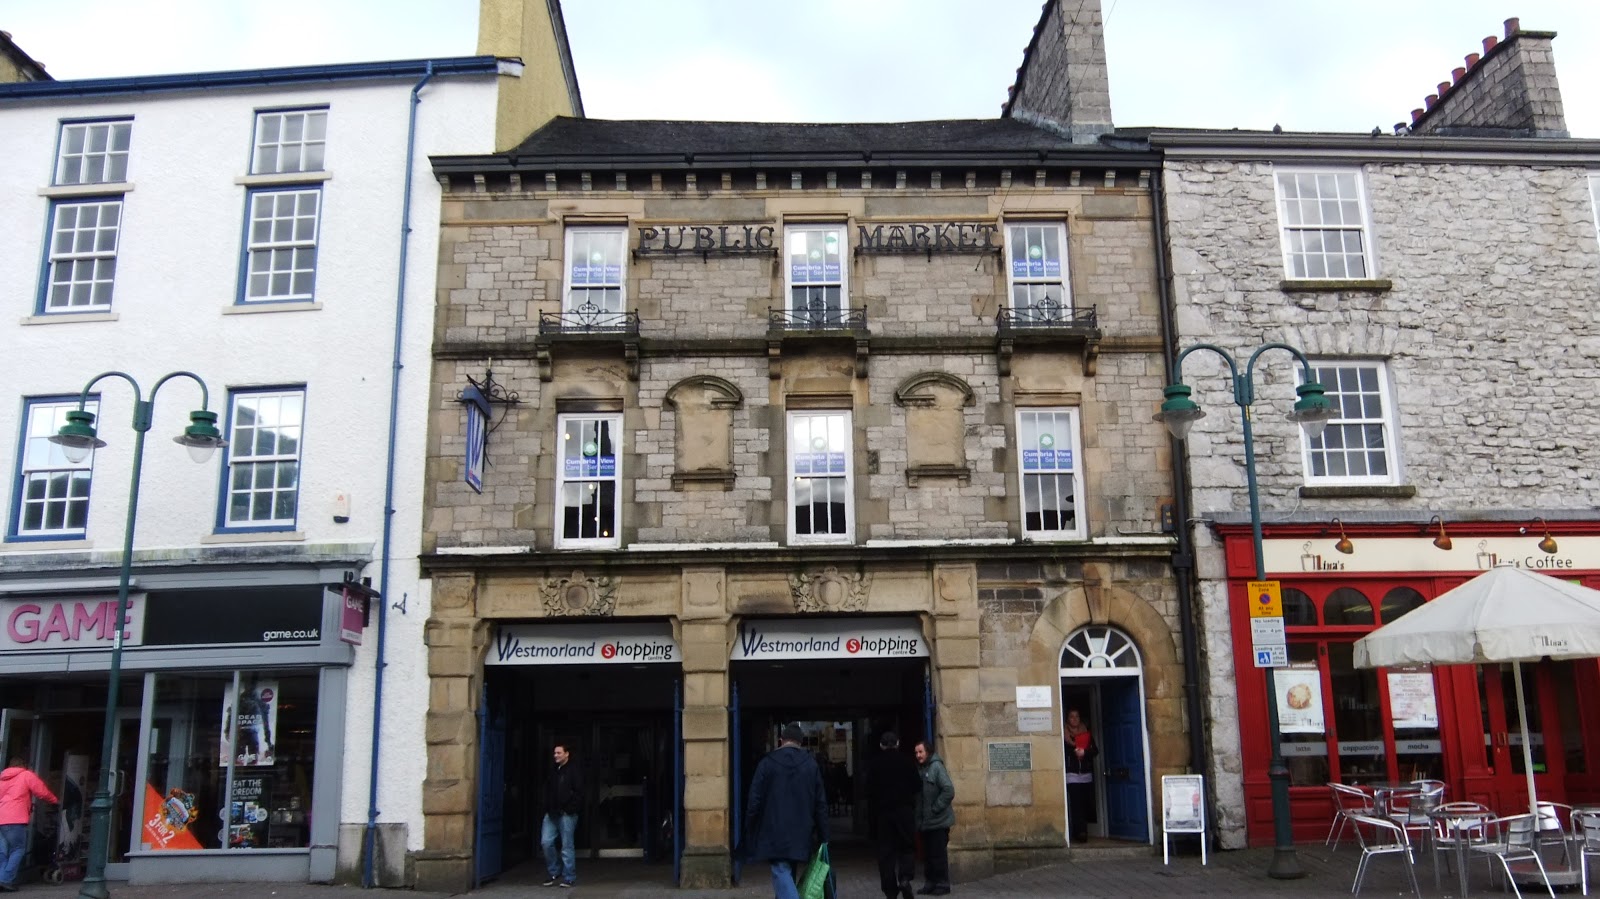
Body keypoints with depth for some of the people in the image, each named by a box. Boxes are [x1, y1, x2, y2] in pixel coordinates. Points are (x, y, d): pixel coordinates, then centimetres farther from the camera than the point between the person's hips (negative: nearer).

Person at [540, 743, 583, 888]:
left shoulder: (574, 771, -5)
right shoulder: (553, 771, 16)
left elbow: (578, 793, -10)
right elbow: (548, 790, 20)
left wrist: (569, 809, -17)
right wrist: (547, 807, 7)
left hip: (566, 814, -7)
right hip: (551, 813, 7)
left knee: (567, 846, -2)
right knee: (546, 842, 1)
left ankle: (569, 877, 7)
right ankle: (555, 873, 17)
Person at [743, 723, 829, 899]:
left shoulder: (767, 763, -4)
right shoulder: (811, 764, 3)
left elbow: (754, 801, -5)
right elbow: (821, 803, 4)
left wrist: (749, 832, 6)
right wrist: (823, 837, 10)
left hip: (774, 833, -4)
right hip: (801, 832, 4)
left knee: (781, 873, -8)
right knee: (789, 873, 18)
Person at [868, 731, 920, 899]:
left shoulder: (875, 765, 2)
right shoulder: (906, 761, -1)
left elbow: (870, 793, 1)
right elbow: (918, 786, 2)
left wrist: (871, 819, 7)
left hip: (882, 812, 1)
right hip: (905, 810, -1)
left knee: (885, 851, 5)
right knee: (907, 847, 7)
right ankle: (905, 877, -17)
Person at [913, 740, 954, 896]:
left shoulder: (936, 767, -12)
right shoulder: (919, 769, 10)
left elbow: (949, 791, -18)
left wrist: (935, 808, -15)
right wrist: (918, 816, 7)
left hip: (938, 821, -7)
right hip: (924, 822, 7)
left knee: (939, 854, -1)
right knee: (927, 854, 12)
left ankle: (942, 885, 8)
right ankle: (930, 884, 21)